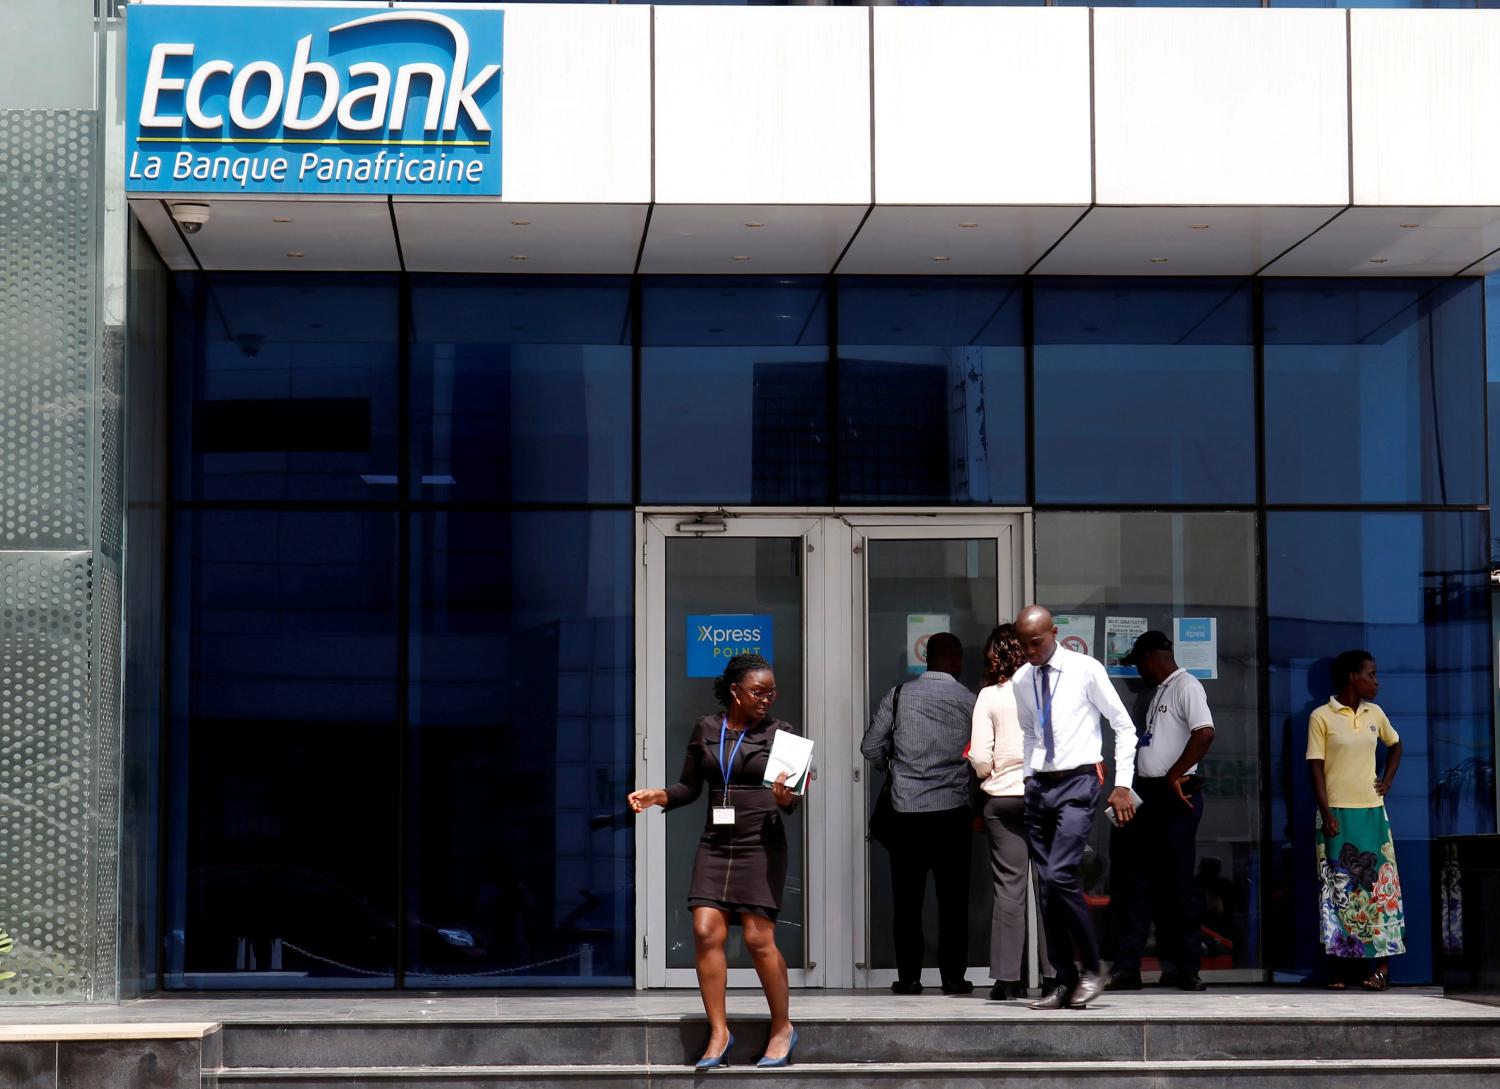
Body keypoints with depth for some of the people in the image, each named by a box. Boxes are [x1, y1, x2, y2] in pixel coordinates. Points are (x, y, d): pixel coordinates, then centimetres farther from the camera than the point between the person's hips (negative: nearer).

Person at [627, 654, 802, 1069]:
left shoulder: (776, 732, 0)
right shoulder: (705, 729, 7)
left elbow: (790, 795, -1)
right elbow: (690, 787, 11)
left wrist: (786, 799, -24)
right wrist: (658, 796, -7)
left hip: (760, 845, -3)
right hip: (715, 844, 3)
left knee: (758, 937, -8)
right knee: (706, 932, -8)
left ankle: (783, 1028, 9)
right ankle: (719, 1033, 0)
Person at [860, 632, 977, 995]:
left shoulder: (899, 695, 0)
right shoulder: (970, 702, -1)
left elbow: (871, 747, 1)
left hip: (907, 812, 0)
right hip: (953, 812, 0)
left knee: (907, 898, 6)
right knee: (953, 898, 6)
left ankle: (908, 976, 6)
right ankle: (953, 976, 6)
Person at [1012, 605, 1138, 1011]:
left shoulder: (1085, 670, -6)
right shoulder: (1021, 681, 9)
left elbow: (1125, 727, -2)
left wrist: (1123, 785, -6)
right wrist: (1029, 777, 15)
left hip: (1078, 783, -6)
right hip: (1039, 784, 6)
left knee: (1061, 876, -19)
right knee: (1046, 887, 3)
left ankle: (1091, 969, -5)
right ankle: (1064, 982, 9)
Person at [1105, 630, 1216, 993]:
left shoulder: (1186, 687, -8)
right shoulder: (1160, 691, 21)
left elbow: (1205, 733, -22)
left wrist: (1174, 776, -21)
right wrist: (1131, 792, 19)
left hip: (1175, 797, -10)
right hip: (1149, 797, 10)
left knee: (1178, 883, -5)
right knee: (1134, 881, 5)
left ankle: (1185, 968, 1)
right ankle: (1126, 967, 5)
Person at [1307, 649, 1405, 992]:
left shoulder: (1375, 714, 9)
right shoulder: (1322, 717, -5)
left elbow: (1395, 744, 27)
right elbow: (1316, 768, -7)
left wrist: (1387, 780, 12)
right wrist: (1326, 814, -13)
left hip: (1372, 810, 4)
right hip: (1338, 813, -4)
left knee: (1379, 885, 0)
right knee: (1339, 888, -1)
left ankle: (1383, 965, 2)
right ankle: (1341, 965, 3)